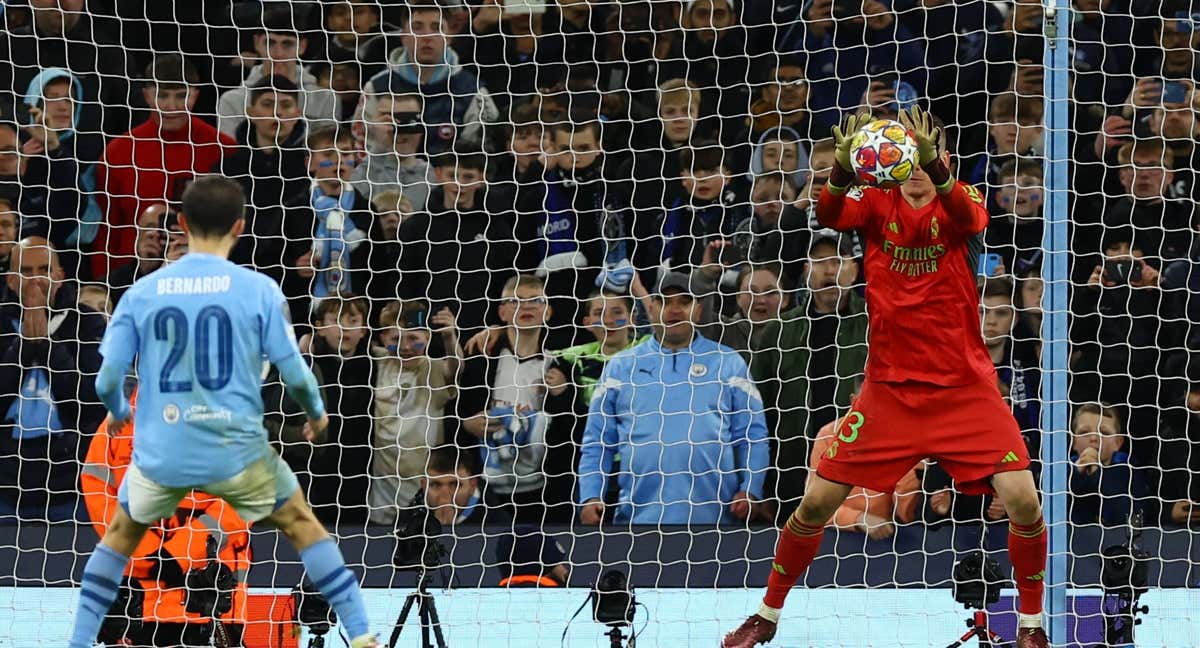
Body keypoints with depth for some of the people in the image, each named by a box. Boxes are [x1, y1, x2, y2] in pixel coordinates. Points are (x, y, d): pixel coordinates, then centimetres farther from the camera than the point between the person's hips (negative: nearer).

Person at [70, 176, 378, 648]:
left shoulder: (141, 293, -1)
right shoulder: (258, 290, -5)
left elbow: (107, 382, 0)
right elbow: (294, 374, -4)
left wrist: (118, 412, 23)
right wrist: (316, 413, 18)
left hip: (161, 454, 1)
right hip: (237, 450, -1)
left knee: (120, 535, 27)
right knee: (303, 526, 20)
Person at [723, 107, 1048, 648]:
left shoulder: (958, 201, -3)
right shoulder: (877, 202, 1)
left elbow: (970, 219, -29)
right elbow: (828, 216, -21)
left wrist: (933, 165, -49)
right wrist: (843, 169, -44)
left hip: (964, 389, -1)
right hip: (889, 388, 1)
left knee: (1023, 501, -14)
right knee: (817, 502, -1)